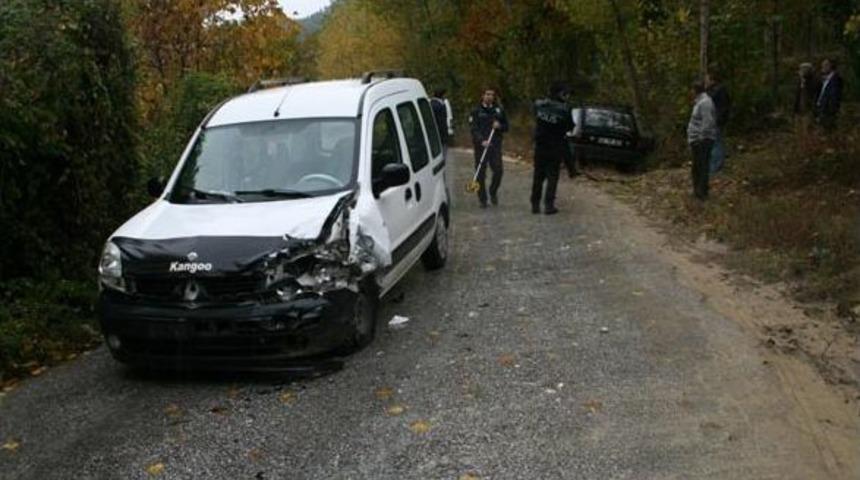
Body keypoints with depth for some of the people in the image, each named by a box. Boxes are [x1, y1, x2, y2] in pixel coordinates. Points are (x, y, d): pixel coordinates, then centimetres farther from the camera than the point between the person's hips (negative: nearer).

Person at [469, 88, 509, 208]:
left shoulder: (499, 110, 11)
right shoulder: (476, 111, 1)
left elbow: (506, 127, 16)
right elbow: (473, 129, -7)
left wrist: (499, 126, -7)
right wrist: (482, 141, -22)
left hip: (495, 145, 2)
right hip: (480, 145, -2)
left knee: (498, 170, -7)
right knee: (481, 173, 0)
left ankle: (493, 192, 18)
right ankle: (482, 199, 11)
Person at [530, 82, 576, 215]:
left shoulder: (538, 105, -3)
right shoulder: (564, 109, -14)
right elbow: (570, 127, -5)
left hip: (540, 146, 3)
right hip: (555, 147, -3)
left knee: (538, 176, 12)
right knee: (552, 176, 5)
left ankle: (535, 204, 14)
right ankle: (549, 205, 2)